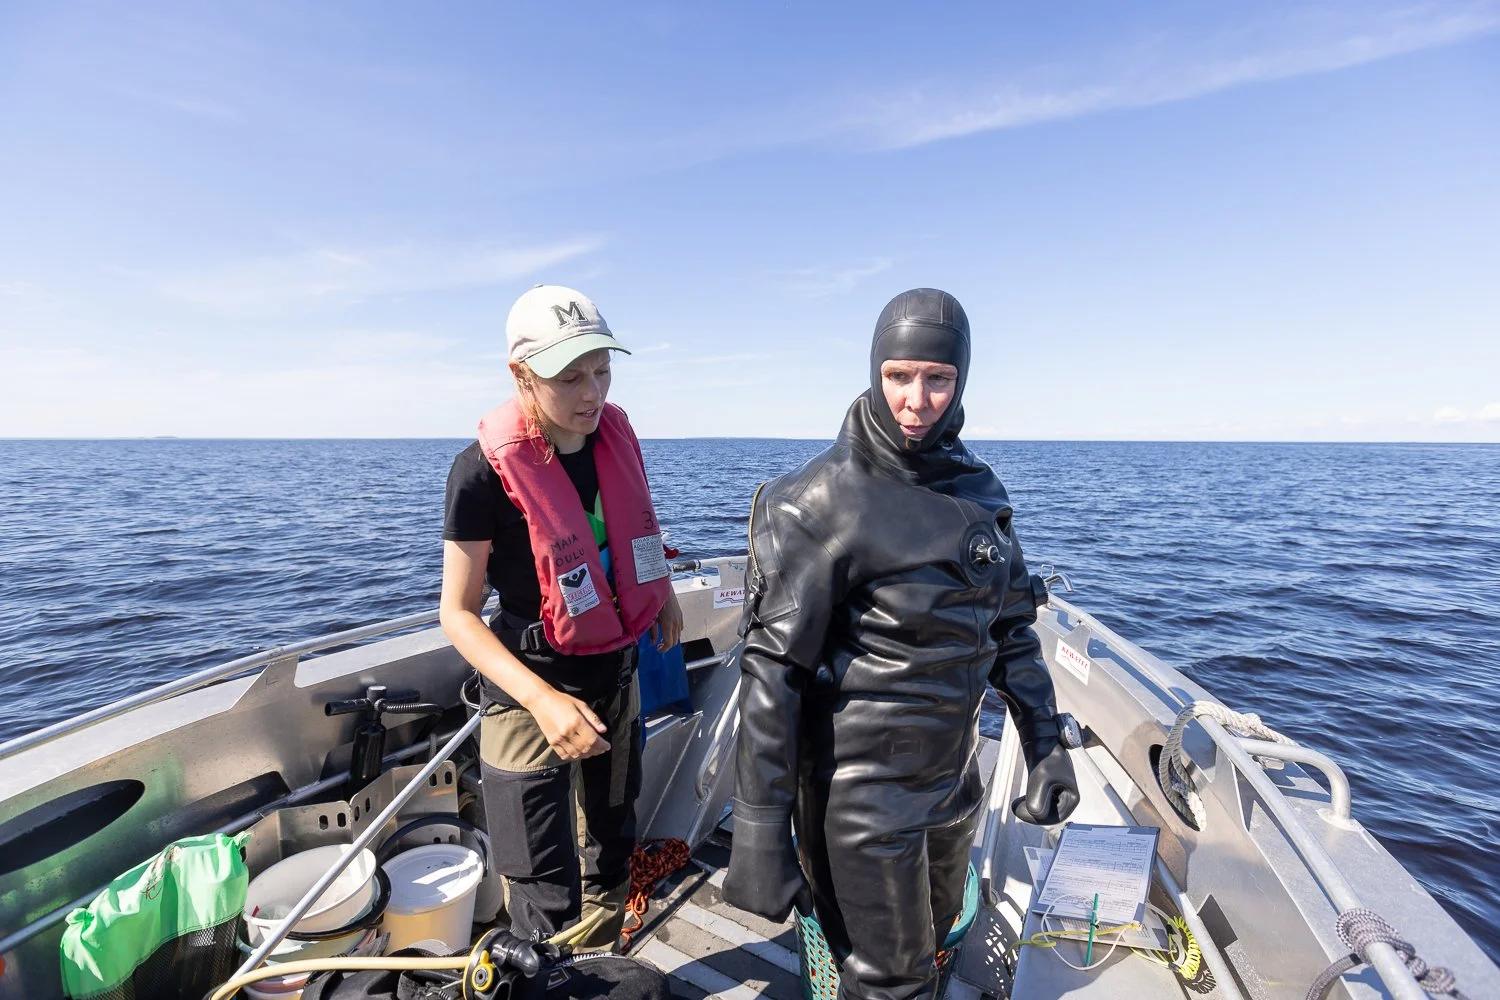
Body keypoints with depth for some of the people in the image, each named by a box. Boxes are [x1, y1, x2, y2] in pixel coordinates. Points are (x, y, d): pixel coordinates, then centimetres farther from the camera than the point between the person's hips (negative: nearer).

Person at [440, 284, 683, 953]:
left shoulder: (616, 433, -7)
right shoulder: (486, 470, -24)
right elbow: (458, 614, -19)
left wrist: (663, 591, 21)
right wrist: (543, 700, -31)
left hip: (617, 672, 7)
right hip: (531, 689, -6)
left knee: (613, 848, 27)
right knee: (548, 903, -1)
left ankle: (600, 974, 54)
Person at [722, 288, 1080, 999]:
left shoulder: (977, 490, 0)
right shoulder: (824, 503, -20)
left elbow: (1010, 630, 10)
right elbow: (772, 672, -20)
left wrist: (1045, 745, 7)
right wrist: (758, 832, -19)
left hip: (953, 778, 7)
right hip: (862, 795, -6)